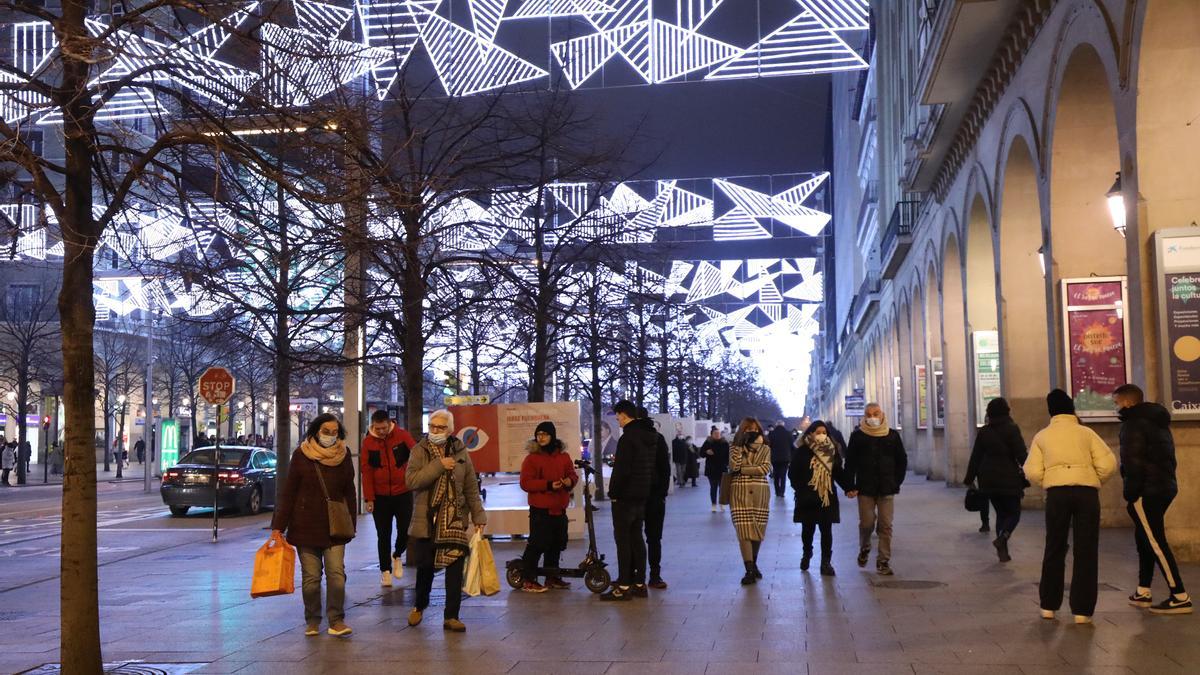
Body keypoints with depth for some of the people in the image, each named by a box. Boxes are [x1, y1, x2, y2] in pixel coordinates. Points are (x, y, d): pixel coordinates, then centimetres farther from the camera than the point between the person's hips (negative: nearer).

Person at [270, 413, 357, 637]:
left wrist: (351, 523, 5)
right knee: (310, 576, 4)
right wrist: (278, 526, -6)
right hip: (305, 525, -1)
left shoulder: (343, 455, 2)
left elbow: (349, 492, 8)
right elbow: (288, 492, -3)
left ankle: (337, 621, -1)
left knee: (336, 573, -7)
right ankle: (312, 621, 18)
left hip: (334, 526, 1)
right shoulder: (301, 455, -4)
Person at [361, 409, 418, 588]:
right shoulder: (368, 442, -3)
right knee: (383, 535, 6)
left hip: (403, 493, 0)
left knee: (405, 531, 2)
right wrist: (368, 498, -4)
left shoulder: (402, 435, -6)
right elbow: (366, 471, -2)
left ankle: (397, 556, 31)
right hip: (380, 496, 0)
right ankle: (385, 570, 18)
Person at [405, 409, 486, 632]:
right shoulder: (420, 451, -1)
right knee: (425, 567, 10)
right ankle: (420, 606, 35)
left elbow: (471, 488, 7)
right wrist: (438, 465, -20)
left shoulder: (460, 452, 4)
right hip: (426, 521, -1)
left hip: (455, 521, 1)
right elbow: (411, 480, -15)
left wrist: (478, 516, 3)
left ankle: (451, 616, 8)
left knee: (455, 569, -2)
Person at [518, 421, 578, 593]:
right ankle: (528, 580, -1)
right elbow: (525, 483, -11)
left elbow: (572, 474, 17)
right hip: (540, 509, -6)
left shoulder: (563, 456, 10)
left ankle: (552, 577, 26)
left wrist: (570, 480, -8)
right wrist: (548, 485, -21)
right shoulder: (532, 458, -5)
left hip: (559, 509, 6)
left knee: (557, 543, 12)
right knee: (537, 543, -9)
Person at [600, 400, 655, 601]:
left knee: (623, 540, -4)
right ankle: (639, 583, 17)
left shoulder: (628, 438, -17)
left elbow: (622, 470, -21)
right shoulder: (649, 437, 11)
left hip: (625, 496, -9)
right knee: (636, 538, 14)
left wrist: (613, 493, -11)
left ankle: (623, 587, -2)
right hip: (642, 496, 9)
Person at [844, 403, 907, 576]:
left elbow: (902, 461, 11)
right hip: (865, 488, -1)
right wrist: (851, 487, -6)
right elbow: (850, 463, 1)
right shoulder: (858, 436, 1)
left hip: (887, 489, 1)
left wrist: (896, 482, 2)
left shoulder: (893, 436, 5)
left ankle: (883, 562, 6)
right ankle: (864, 549, 28)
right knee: (866, 523, -1)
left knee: (886, 525, -1)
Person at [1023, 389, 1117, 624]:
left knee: (1054, 549, 14)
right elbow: (1108, 465, 0)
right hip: (1087, 492, -1)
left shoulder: (1042, 436, 13)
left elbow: (1033, 472, 2)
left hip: (1057, 492, 1)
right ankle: (1082, 610, 6)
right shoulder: (1086, 432, 11)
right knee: (1086, 552, 6)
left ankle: (1049, 605, 19)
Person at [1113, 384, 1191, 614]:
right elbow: (1165, 456, 20)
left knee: (1156, 543, -8)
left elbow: (1133, 462, -19)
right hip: (1164, 486, 10)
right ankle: (1143, 592, 21)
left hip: (1146, 491, -10)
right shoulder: (1157, 421, 18)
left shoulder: (1134, 424, -11)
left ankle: (1180, 597, -10)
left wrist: (1129, 494, -14)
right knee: (1144, 539, 17)